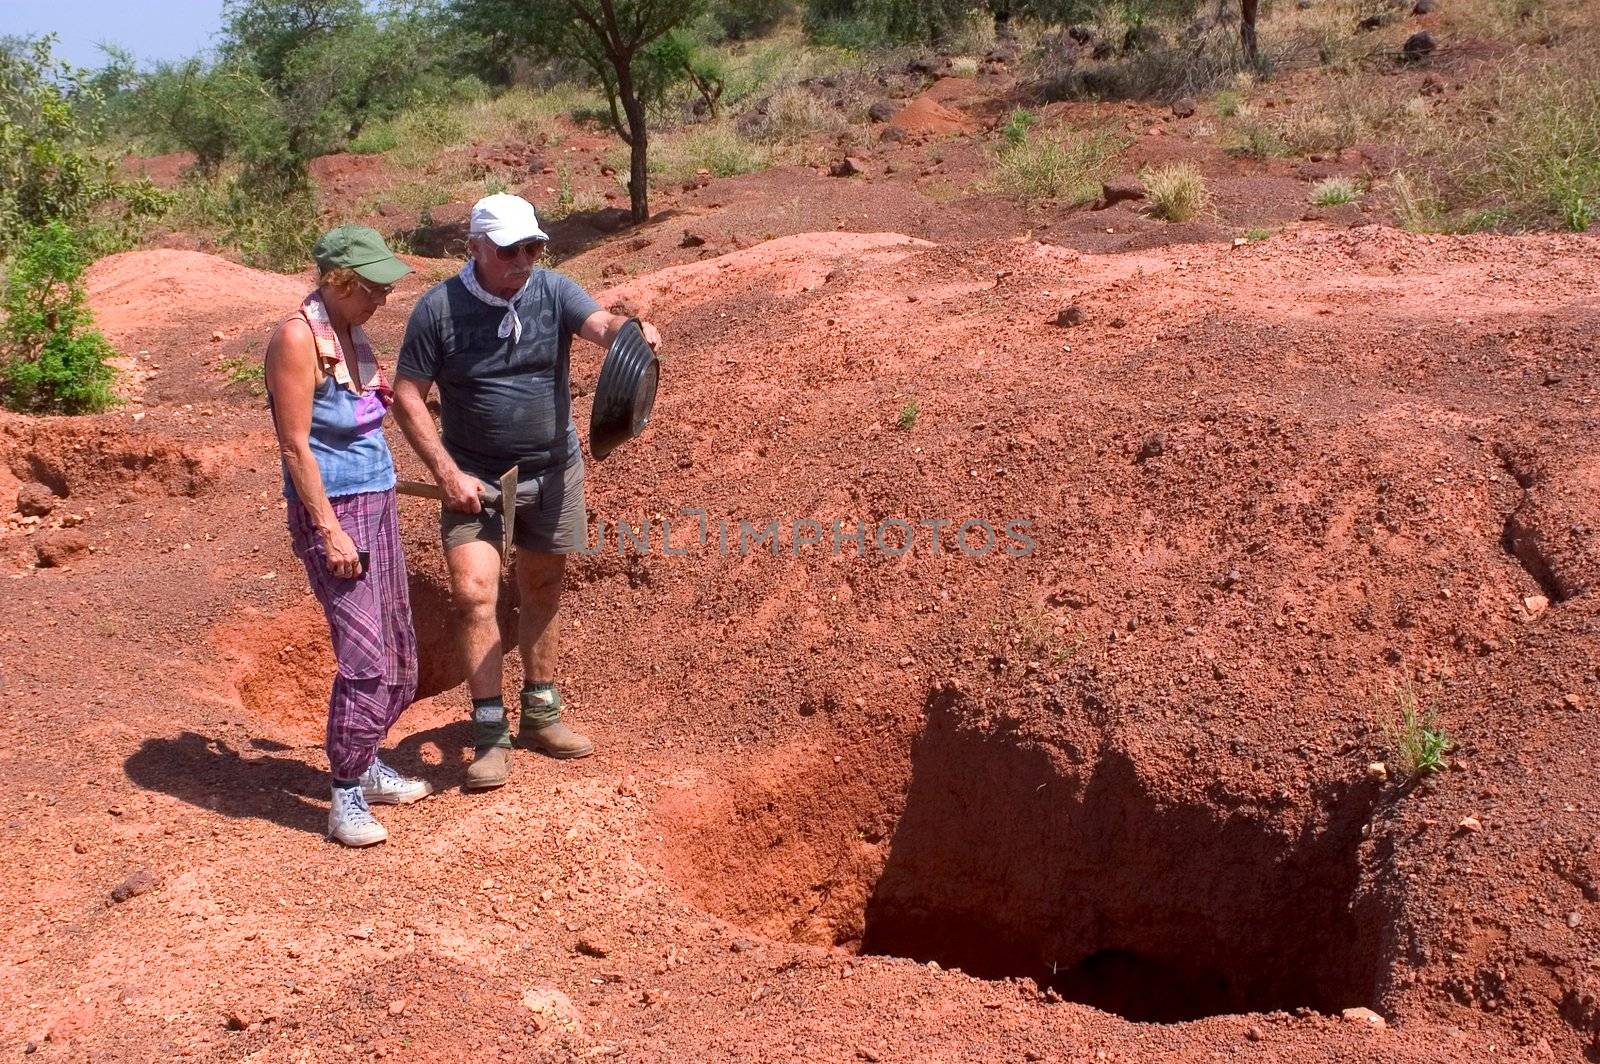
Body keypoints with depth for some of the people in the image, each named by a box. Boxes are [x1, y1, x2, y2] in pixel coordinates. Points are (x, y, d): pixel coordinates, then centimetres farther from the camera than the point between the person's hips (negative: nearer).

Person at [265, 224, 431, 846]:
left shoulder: (351, 334, 10)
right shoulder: (298, 338, -15)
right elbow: (295, 445, -18)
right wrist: (329, 530, -20)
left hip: (377, 502, 9)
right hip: (332, 510, -9)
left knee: (398, 650, 13)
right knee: (364, 655, -11)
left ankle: (365, 764, 28)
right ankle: (347, 796, 0)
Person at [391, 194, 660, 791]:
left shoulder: (553, 290, -5)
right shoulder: (438, 309, -11)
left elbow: (600, 324, -23)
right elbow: (407, 397, -8)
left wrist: (633, 332, -48)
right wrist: (448, 474, -16)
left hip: (553, 472, 3)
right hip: (475, 479, -3)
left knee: (542, 590, 14)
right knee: (474, 593, -14)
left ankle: (541, 714, 30)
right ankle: (490, 734, -3)